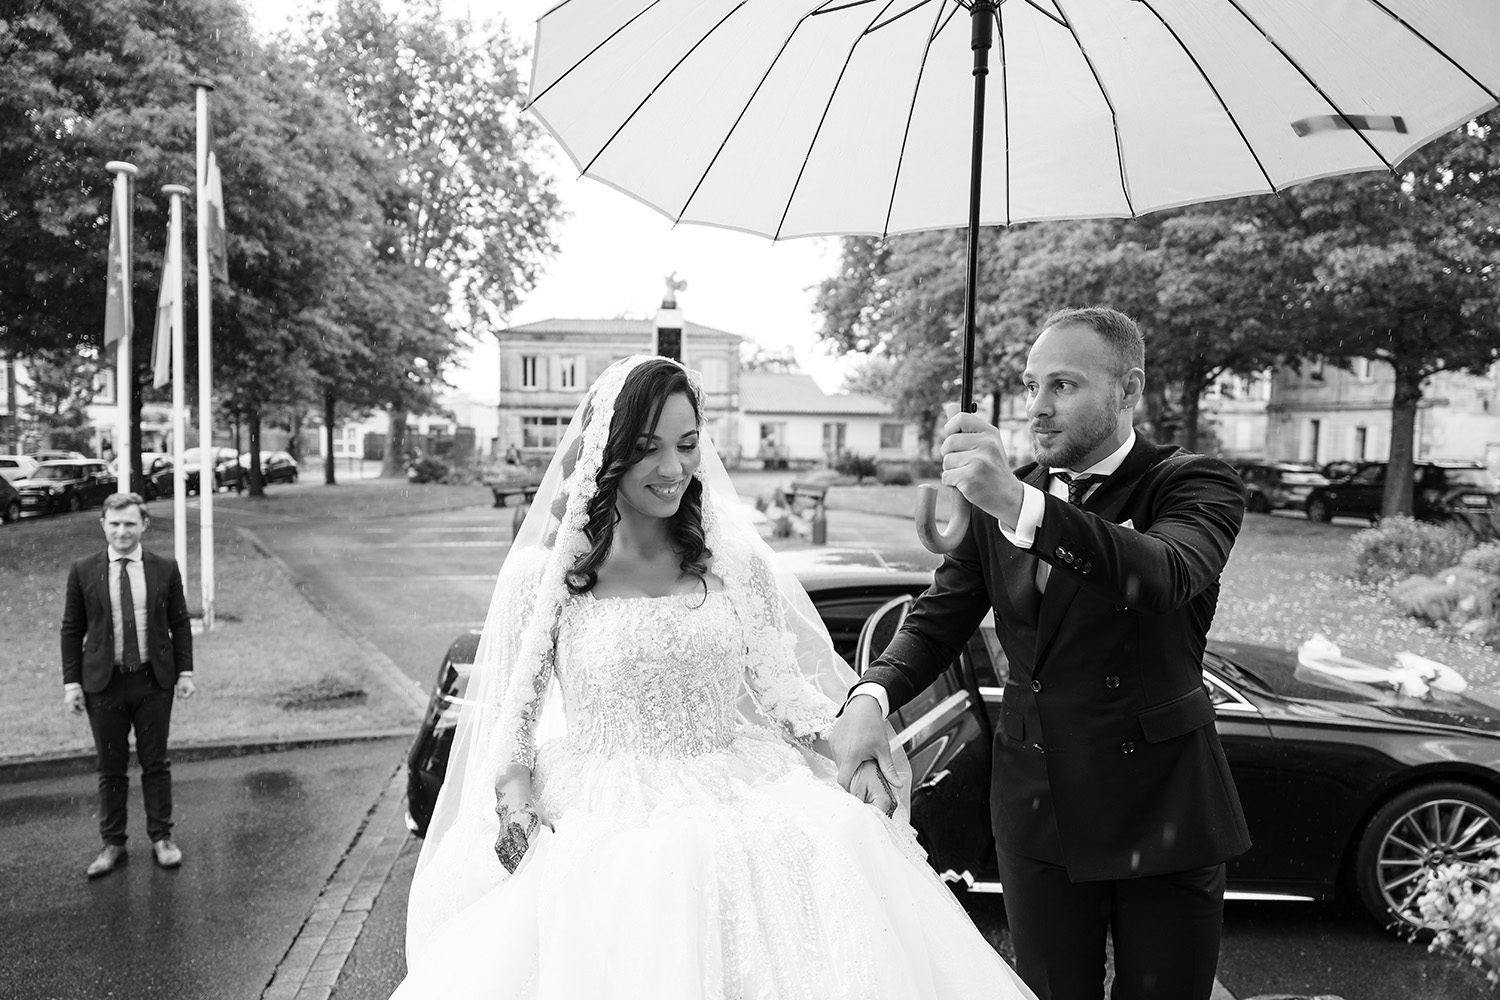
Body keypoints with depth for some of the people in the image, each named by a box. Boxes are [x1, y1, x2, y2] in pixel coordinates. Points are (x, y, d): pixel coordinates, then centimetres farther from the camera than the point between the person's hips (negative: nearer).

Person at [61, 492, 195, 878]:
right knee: (110, 768, 9)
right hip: (104, 684, 0)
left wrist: (185, 672, 0)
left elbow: (180, 624, 5)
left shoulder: (165, 569, 0)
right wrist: (71, 682, -2)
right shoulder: (83, 572, -1)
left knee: (156, 763, 9)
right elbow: (72, 630, 3)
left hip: (154, 681, 0)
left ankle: (161, 838, 22)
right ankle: (112, 844, 21)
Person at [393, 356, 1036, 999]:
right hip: (603, 829, -2)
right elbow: (507, 726, 5)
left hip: (742, 806, 3)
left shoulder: (737, 564, 8)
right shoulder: (542, 576, 1)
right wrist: (516, 810, -12)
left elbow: (785, 687, 11)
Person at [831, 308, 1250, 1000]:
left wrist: (1019, 503, -43)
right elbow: (936, 622, 1)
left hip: (1164, 811, -2)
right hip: (1038, 810, 3)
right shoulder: (995, 499, 3)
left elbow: (1166, 577, -31)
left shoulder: (1194, 483, -9)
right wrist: (871, 698, -20)